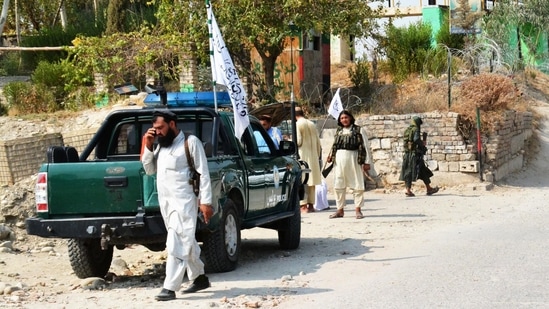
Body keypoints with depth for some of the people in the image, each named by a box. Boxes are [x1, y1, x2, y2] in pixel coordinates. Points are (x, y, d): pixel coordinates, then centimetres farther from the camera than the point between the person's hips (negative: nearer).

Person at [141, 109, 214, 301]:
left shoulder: (190, 142, -6)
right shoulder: (161, 146, 16)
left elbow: (203, 173, -8)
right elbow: (149, 170, 17)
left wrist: (205, 202, -14)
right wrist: (148, 147, 3)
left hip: (184, 201, -8)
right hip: (165, 201, 8)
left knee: (176, 244, -11)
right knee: (186, 243, 16)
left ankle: (169, 288, -14)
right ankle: (200, 278, 28)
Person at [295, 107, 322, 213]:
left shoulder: (297, 124, -7)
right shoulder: (312, 124, 11)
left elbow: (298, 141, -13)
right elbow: (318, 142, 13)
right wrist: (318, 155, 20)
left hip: (302, 156, -6)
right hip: (313, 156, 6)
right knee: (312, 181, 9)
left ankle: (303, 205, -10)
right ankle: (311, 204, 12)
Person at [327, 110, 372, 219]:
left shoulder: (359, 130, 0)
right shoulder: (338, 131, 14)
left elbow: (366, 146, -2)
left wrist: (367, 162, -7)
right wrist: (330, 156, 6)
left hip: (353, 159, -4)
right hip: (339, 160, 4)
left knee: (357, 185, -1)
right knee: (338, 185, 6)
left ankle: (358, 209, 6)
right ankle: (340, 209, 13)